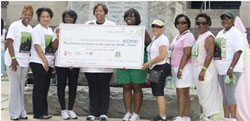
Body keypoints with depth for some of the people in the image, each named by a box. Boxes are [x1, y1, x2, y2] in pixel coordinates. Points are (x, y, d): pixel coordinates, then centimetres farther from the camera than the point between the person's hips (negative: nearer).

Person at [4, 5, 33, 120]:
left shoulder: (30, 28, 11)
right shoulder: (15, 25, -8)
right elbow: (9, 42, -13)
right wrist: (13, 58, -21)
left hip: (25, 61, 6)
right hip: (14, 61, -6)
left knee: (22, 86, 12)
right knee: (15, 86, -3)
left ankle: (21, 112, 19)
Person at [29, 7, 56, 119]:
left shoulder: (50, 30, 16)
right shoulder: (37, 29, -6)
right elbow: (37, 46, -14)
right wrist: (45, 61, -17)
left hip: (48, 63, 7)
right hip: (38, 63, -7)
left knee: (45, 88, 9)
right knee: (39, 88, -6)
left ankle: (44, 111, 15)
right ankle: (38, 113, -2)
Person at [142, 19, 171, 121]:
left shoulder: (163, 39, -11)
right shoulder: (154, 38, 18)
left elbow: (162, 56, -21)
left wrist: (149, 63, -17)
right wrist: (149, 65, 16)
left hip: (161, 68, -10)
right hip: (154, 69, 10)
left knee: (159, 93, -11)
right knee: (156, 93, 11)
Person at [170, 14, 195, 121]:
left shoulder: (188, 36, -10)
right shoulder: (178, 36, 19)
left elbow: (186, 54, -17)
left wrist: (180, 69, -20)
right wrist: (174, 69, 17)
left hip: (184, 68, -9)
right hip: (176, 67, 9)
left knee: (182, 93, -11)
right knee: (184, 94, 9)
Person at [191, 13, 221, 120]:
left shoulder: (209, 36, -11)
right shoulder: (199, 36, 18)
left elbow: (210, 54, -20)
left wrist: (203, 70, -25)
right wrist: (199, 71, 16)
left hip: (205, 68, -9)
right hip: (197, 68, 9)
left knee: (207, 93, -6)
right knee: (202, 94, 13)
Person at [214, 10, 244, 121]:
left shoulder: (235, 33, -8)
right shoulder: (220, 33, 18)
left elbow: (238, 51, -17)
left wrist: (231, 68, -25)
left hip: (232, 70, -8)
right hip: (221, 70, 8)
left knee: (229, 93, -13)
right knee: (225, 94, 10)